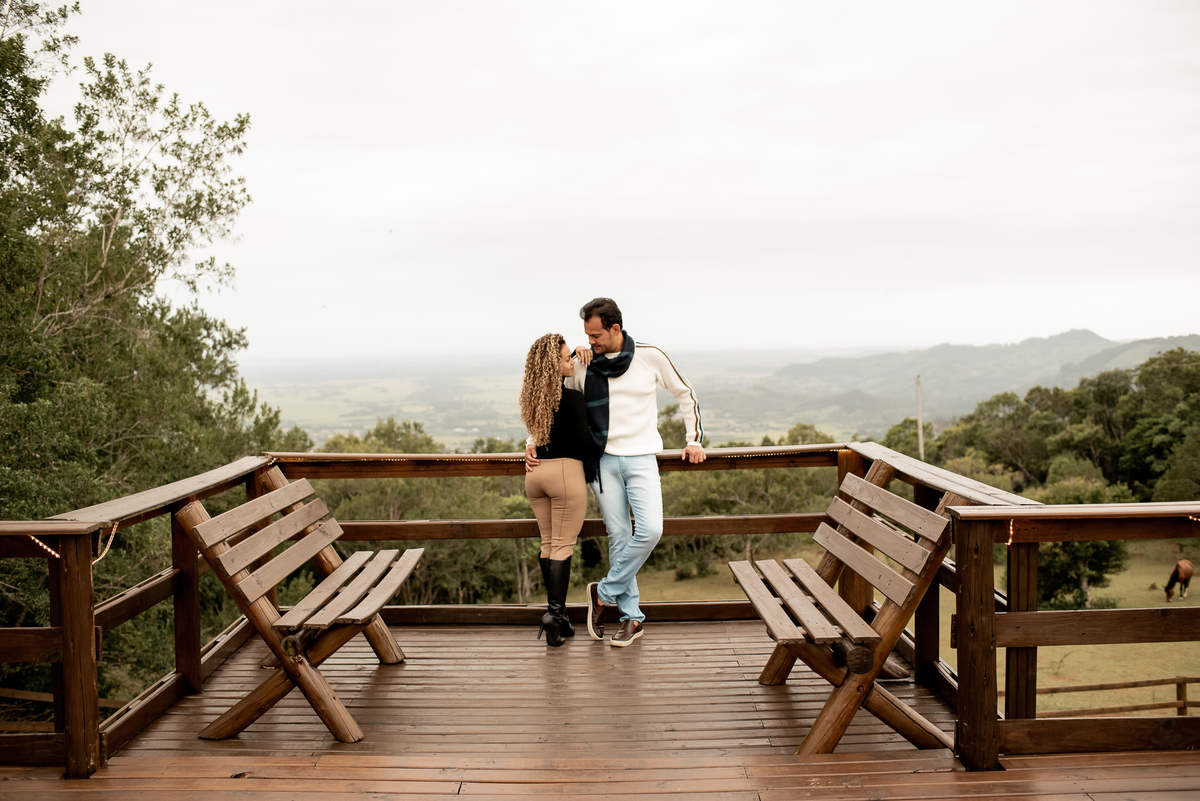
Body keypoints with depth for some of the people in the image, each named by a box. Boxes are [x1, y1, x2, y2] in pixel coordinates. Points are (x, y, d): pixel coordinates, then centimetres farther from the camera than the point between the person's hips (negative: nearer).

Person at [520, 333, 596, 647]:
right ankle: (555, 612, -11)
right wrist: (592, 470, 12)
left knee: (548, 543, 12)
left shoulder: (533, 396, 5)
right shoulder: (573, 398, -13)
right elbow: (585, 441, -5)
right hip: (566, 471, -6)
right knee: (563, 546, -3)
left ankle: (556, 612, 15)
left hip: (536, 472, 7)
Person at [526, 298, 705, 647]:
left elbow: (685, 394, 11)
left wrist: (694, 440, 8)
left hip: (641, 458, -1)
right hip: (604, 460, 1)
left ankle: (605, 592, 2)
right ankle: (631, 616, 9)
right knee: (619, 537, 0)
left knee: (650, 530, -17)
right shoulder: (582, 365, 1)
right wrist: (533, 442, 2)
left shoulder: (651, 357, -2)